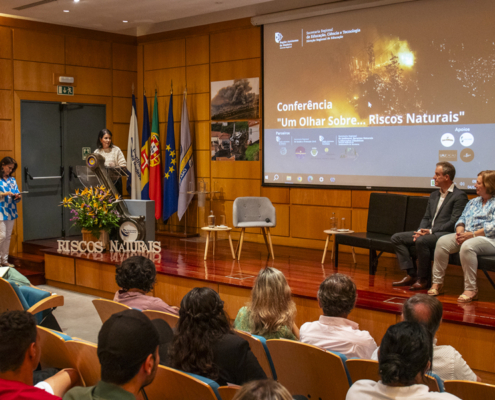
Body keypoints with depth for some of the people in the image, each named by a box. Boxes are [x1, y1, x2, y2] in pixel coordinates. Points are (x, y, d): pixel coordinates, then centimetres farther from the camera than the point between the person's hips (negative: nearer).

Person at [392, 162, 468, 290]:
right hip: (428, 232, 9)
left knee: (421, 241, -37)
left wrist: (431, 231, -19)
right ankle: (411, 275, -5)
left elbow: (454, 223, -15)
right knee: (397, 238, -1)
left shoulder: (459, 196, -7)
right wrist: (420, 231, -1)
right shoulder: (434, 195, 20)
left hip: (445, 234, -9)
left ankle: (423, 279, -20)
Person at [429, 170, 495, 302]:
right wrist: (460, 231, -5)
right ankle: (437, 283, -14)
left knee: (467, 246, -38)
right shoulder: (473, 202, 23)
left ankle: (471, 290, -30)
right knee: (442, 242, -18)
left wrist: (472, 234, -19)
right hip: (467, 235, 7)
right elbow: (462, 219, 18)